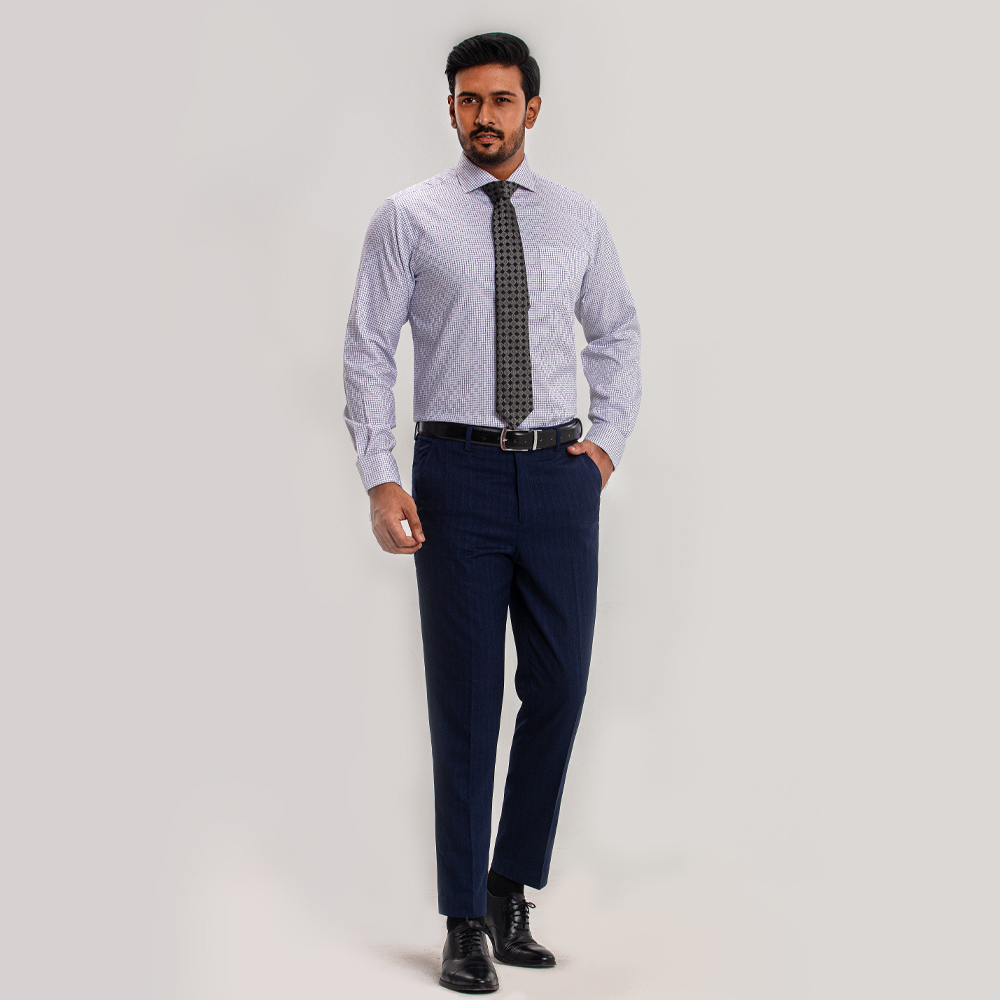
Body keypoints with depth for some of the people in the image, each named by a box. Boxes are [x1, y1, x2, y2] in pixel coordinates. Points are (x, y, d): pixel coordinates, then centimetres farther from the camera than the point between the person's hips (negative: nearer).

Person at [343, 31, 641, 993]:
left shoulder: (578, 220, 10)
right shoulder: (408, 218, 1)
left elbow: (617, 334, 21)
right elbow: (367, 353, -1)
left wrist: (609, 439, 9)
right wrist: (381, 479, -10)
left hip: (560, 475, 3)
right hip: (458, 471, -3)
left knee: (559, 688, 4)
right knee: (464, 699, 1)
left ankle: (513, 892, 22)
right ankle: (467, 922, 12)